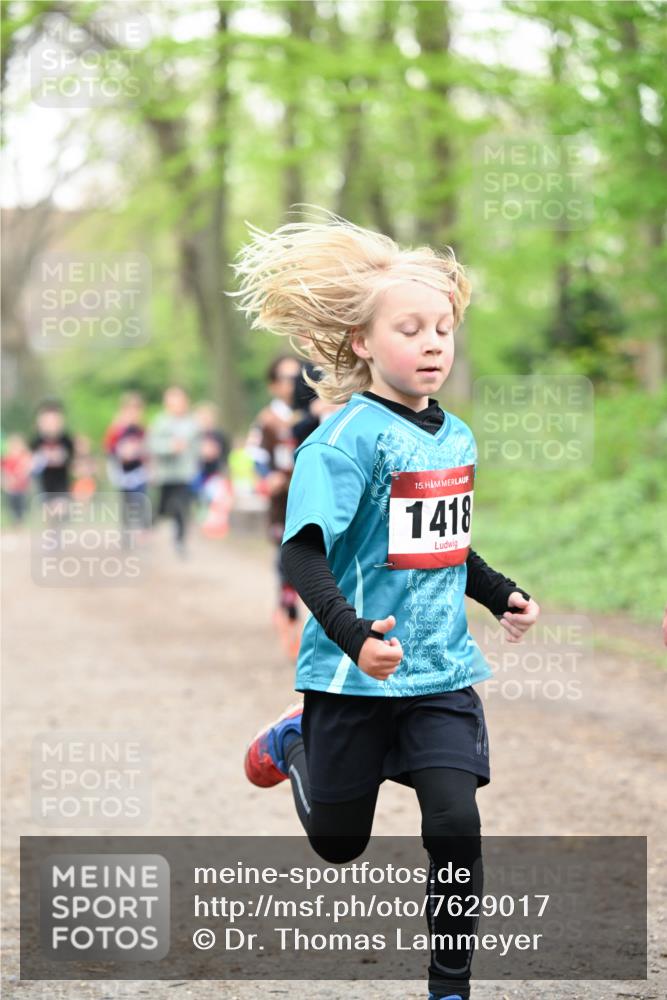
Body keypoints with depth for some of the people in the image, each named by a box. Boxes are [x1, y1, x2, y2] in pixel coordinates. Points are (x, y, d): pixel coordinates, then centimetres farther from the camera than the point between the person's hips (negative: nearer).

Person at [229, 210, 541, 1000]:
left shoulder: (456, 438, 6)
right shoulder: (350, 437, -16)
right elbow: (303, 554, -24)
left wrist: (499, 595, 17)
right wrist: (353, 635, -36)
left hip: (442, 670, 4)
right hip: (355, 674, -4)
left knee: (456, 826, -10)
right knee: (339, 844, 13)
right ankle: (298, 742, 45)